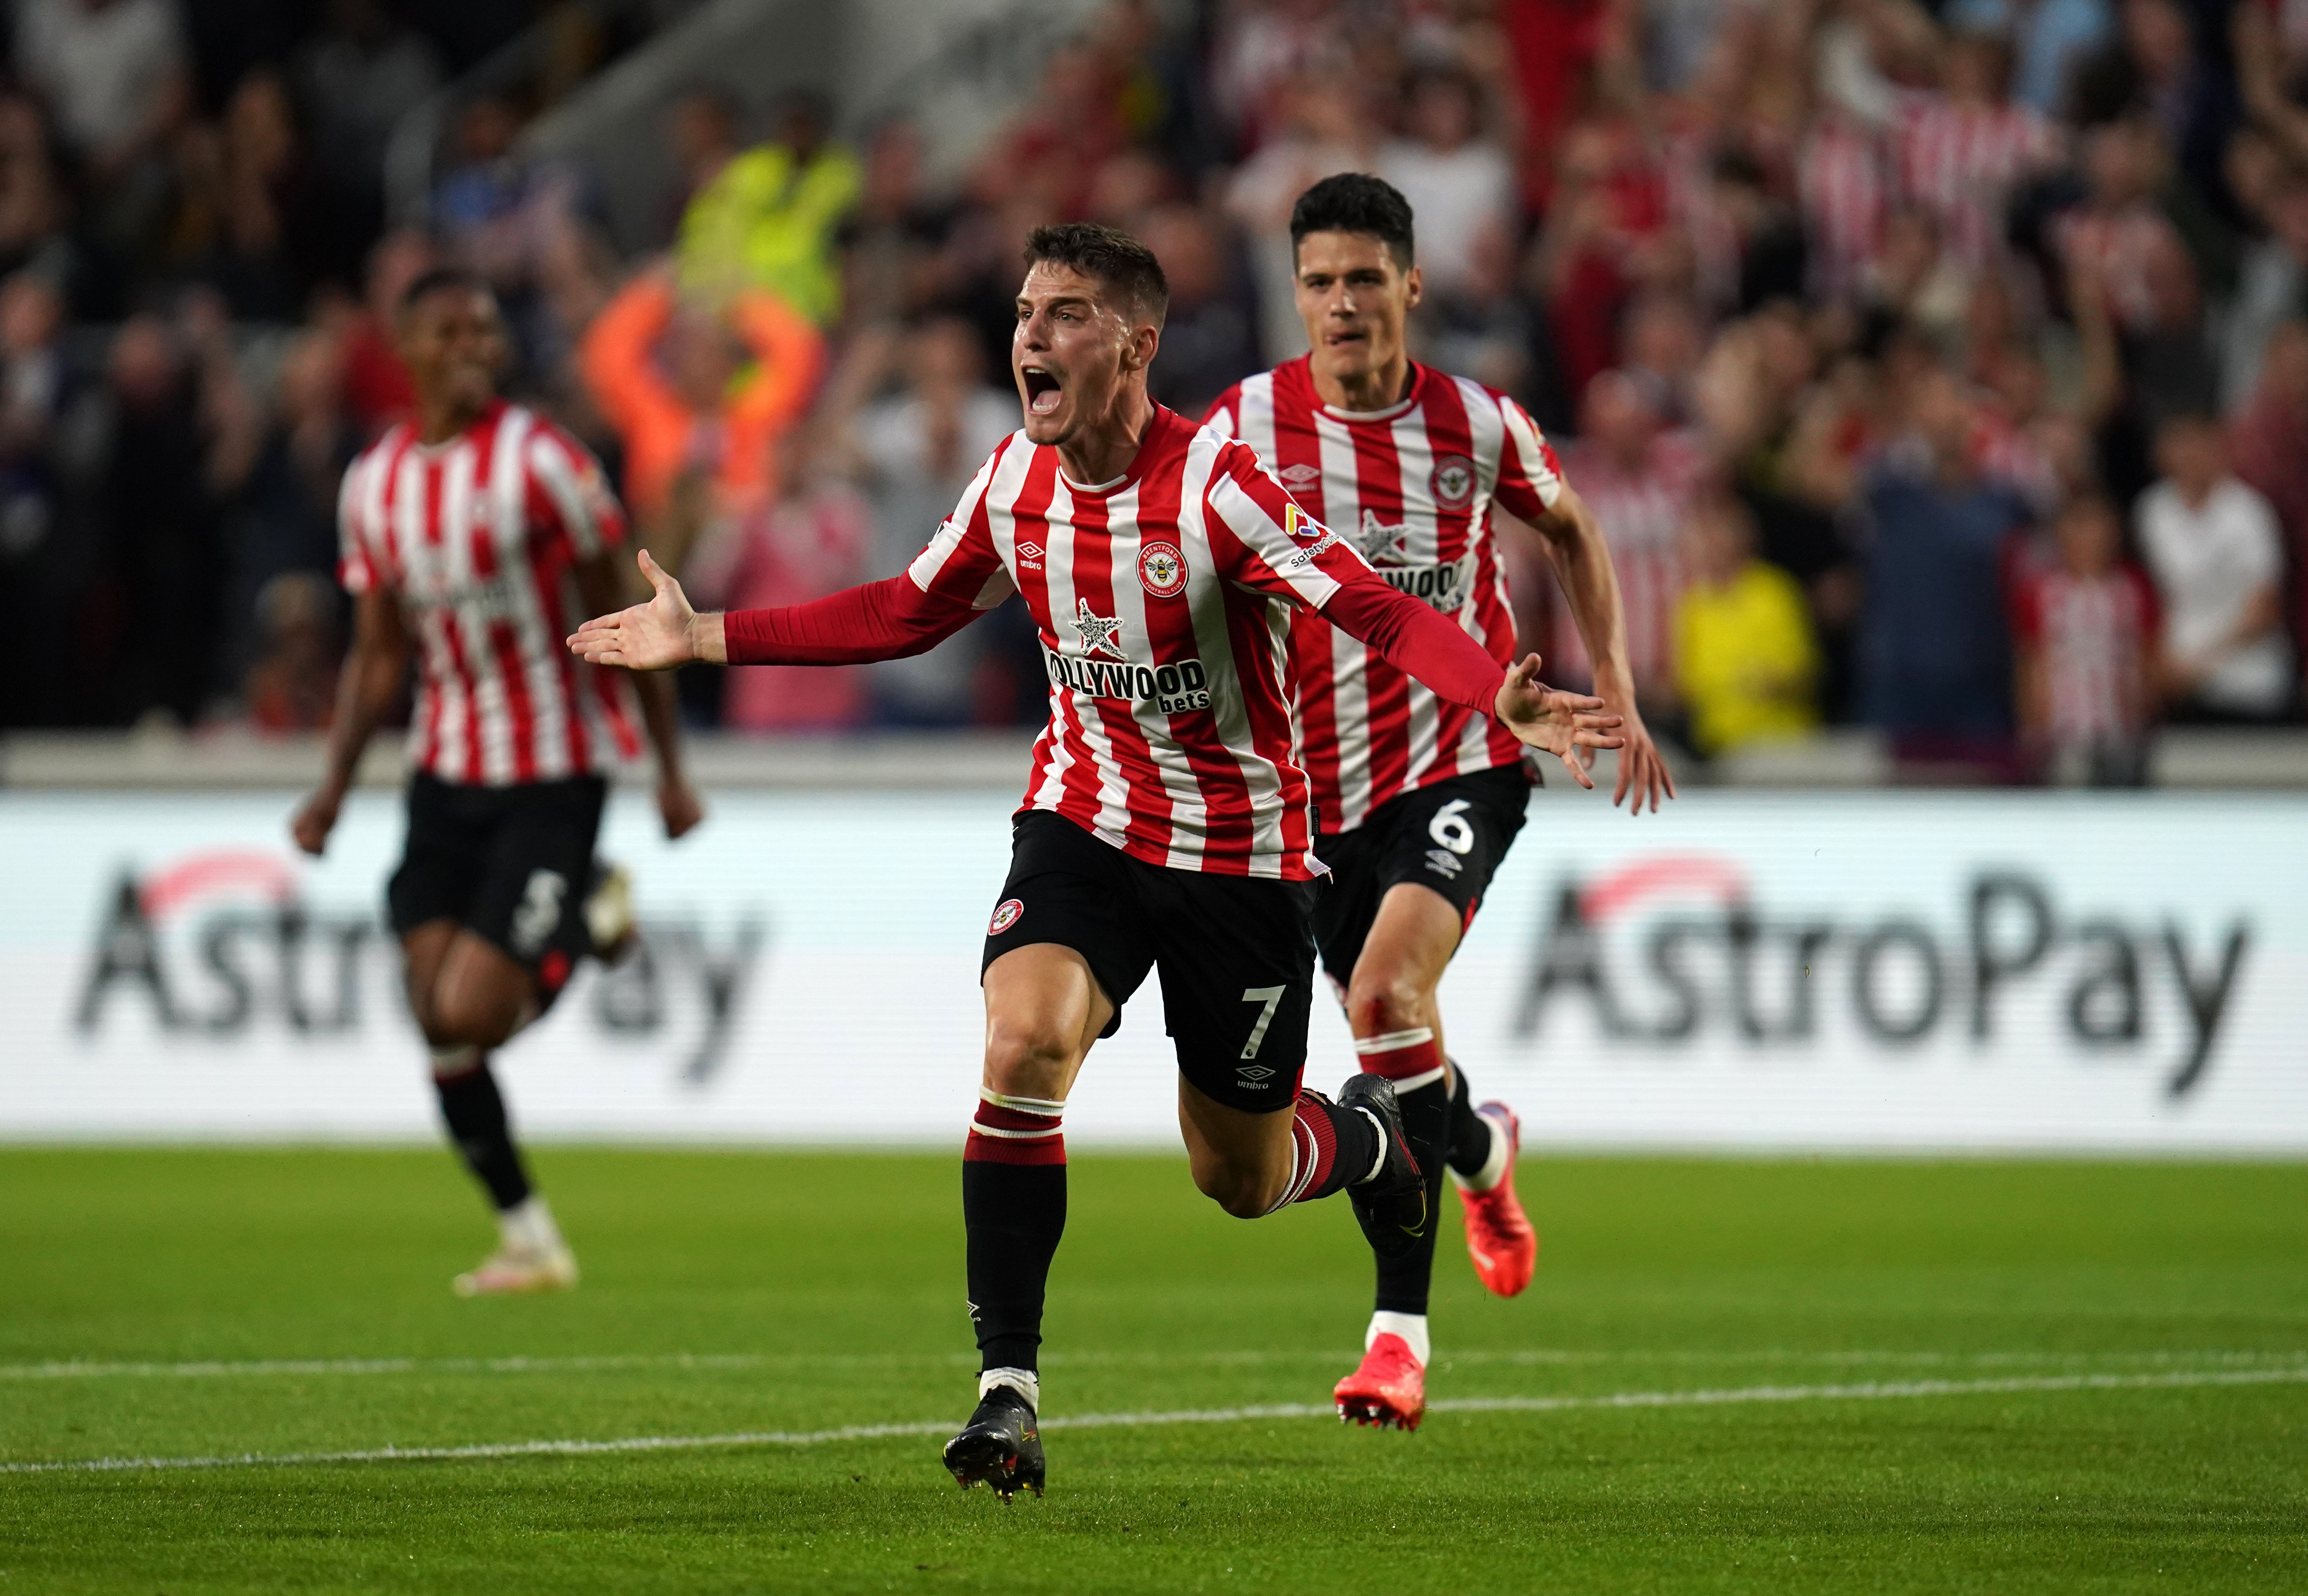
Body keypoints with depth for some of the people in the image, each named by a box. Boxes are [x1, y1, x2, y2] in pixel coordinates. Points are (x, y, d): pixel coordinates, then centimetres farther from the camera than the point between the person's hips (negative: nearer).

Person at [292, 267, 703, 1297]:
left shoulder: (540, 461, -11)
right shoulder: (375, 484, 5)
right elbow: (378, 653, 13)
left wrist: (671, 772, -6)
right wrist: (334, 788, 3)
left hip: (553, 776, -5)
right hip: (447, 774, 5)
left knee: (469, 1014, -14)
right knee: (439, 1030, -2)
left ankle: (586, 921, 17)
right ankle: (529, 1240, 13)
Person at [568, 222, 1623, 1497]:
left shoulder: (1217, 487, -22)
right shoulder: (1015, 483, -4)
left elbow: (1380, 614, -27)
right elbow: (910, 612, 13)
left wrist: (1506, 700, -46)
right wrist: (710, 639, 12)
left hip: (1238, 849, -3)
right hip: (1081, 821, 3)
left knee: (1239, 1179, 8)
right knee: (1022, 1046, -25)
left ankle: (1372, 1133, 46)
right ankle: (1008, 1388, -20)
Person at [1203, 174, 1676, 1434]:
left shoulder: (1476, 423, -4)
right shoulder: (1248, 423, -6)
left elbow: (1570, 530, 15)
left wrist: (1614, 690, 9)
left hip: (1460, 764, -3)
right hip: (1318, 781, 3)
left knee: (1384, 997, -25)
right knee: (1400, 1042, 11)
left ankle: (1401, 1329, -13)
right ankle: (1482, 1150, 47)